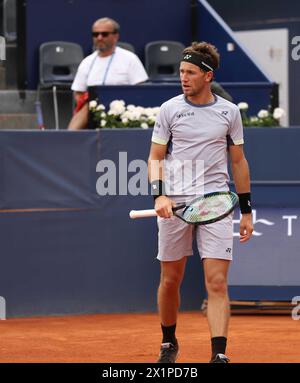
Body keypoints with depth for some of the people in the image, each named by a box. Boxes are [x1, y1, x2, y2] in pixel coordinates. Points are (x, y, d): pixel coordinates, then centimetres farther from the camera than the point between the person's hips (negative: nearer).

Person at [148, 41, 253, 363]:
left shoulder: (229, 112, 6)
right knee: (170, 280, 8)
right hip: (174, 203, 0)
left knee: (217, 282, -10)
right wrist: (159, 195, -13)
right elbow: (155, 158, 4)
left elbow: (238, 161, 13)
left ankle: (219, 354, -14)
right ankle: (169, 343, 29)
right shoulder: (169, 109, 3)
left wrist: (246, 210, 11)